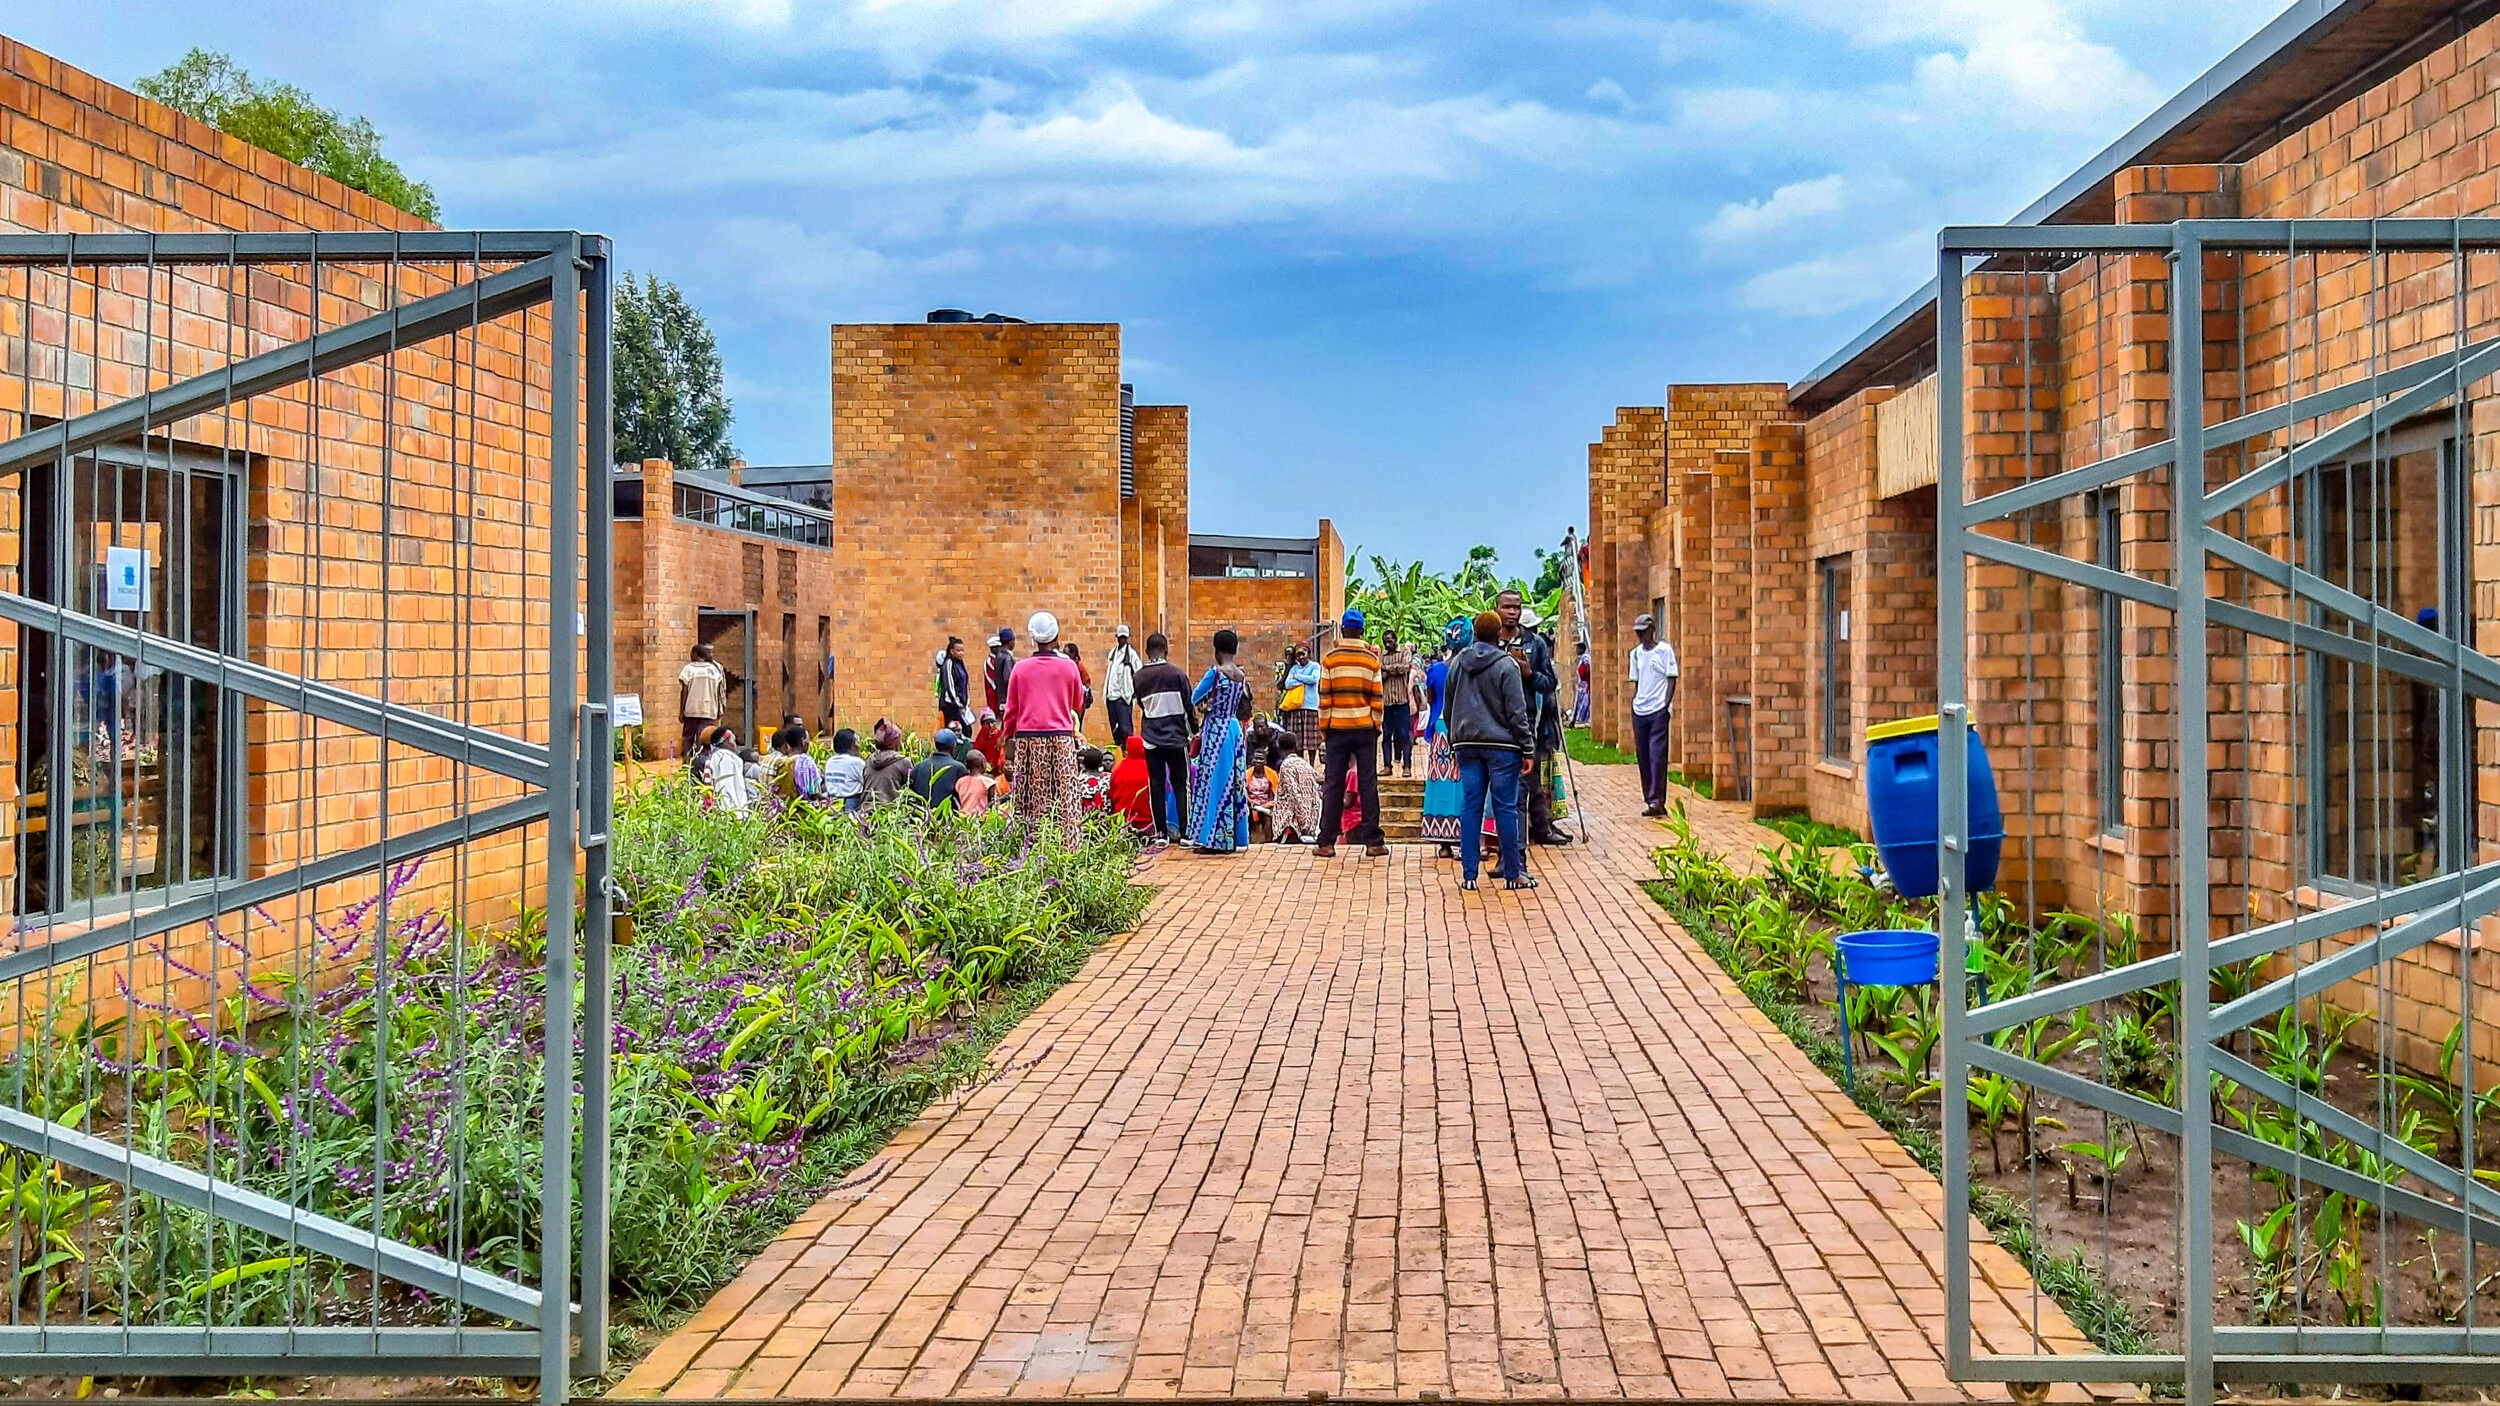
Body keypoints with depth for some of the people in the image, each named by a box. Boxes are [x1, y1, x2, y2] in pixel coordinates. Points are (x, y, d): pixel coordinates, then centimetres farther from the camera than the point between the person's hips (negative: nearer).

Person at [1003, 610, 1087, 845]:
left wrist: (1009, 737, 17)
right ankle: (1068, 845, -3)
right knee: (1065, 797, 1)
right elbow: (1078, 705, 13)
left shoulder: (1021, 667, 1)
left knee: (1033, 799, 3)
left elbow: (1011, 708, 6)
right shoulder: (1068, 666, 0)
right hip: (1062, 738, -1)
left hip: (1028, 738, 1)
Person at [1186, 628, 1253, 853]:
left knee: (1214, 780, -3)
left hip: (1216, 730, -7)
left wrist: (1206, 705, 12)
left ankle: (1214, 839, -2)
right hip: (1234, 729, 7)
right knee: (1233, 780, 10)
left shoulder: (1216, 672, -13)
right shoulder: (1242, 675, 7)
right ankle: (1232, 838, 13)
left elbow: (1195, 698, -6)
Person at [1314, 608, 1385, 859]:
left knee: (1333, 785, 3)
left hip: (1337, 728, 0)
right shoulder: (1372, 660, 0)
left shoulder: (1330, 659, -3)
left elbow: (1324, 698, -3)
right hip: (1365, 728, 0)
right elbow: (1377, 699, 0)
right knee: (1368, 784, 4)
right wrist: (1376, 726, 10)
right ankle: (1372, 841, 4)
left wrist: (1323, 728, 5)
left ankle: (1327, 843, 3)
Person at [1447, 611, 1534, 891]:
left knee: (1470, 807, 5)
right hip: (1501, 745, -5)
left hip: (1466, 744, 5)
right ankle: (1512, 874, 5)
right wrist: (1528, 749, -5)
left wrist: (1455, 741, 23)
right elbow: (1516, 713, -9)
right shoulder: (1506, 665, -8)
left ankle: (1468, 874, 5)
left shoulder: (1457, 663, 8)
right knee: (1505, 809, 0)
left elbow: (1447, 710, 15)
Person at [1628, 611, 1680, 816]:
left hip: (1659, 710, -6)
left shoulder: (1665, 650, -3)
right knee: (1642, 755, 6)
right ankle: (1650, 799, 13)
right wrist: (1634, 702, 12)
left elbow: (1671, 679, -5)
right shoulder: (1636, 653, 13)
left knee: (1657, 756, -10)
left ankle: (1657, 801, -11)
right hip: (1639, 711, 6)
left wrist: (1668, 703, -13)